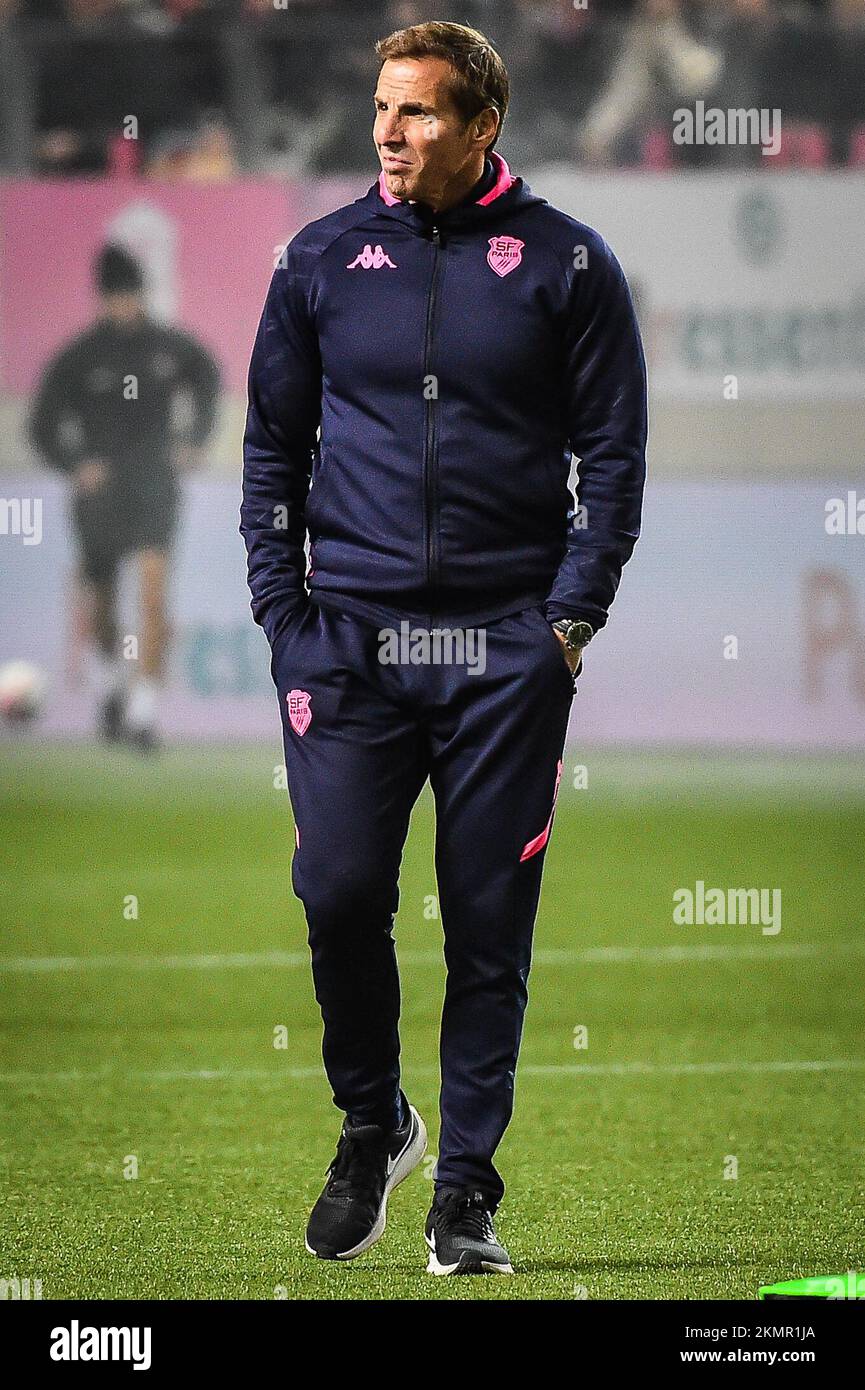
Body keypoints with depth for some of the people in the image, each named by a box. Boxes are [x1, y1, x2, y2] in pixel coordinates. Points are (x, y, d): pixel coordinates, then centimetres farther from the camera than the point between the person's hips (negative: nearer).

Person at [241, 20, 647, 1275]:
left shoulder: (566, 264, 2)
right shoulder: (323, 260, 8)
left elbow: (613, 452, 4)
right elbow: (272, 449, 12)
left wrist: (571, 617, -5)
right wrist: (285, 619, 3)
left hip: (509, 652, -1)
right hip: (350, 639, 1)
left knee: (489, 925, 1)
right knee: (340, 892, -9)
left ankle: (466, 1185, 10)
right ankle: (371, 1125, 15)